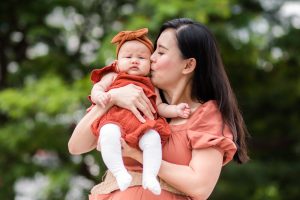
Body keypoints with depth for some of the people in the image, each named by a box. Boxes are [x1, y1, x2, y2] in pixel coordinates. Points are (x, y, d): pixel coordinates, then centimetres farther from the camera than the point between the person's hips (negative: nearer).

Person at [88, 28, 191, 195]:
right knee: (109, 134, -38)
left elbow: (159, 106, 25)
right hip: (114, 119, -2)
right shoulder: (113, 77, 27)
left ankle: (150, 175, -36)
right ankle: (120, 173, -38)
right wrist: (99, 96, -10)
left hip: (142, 123, 2)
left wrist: (175, 110, 7)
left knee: (153, 138, -32)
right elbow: (97, 87, 15)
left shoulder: (151, 85, 32)